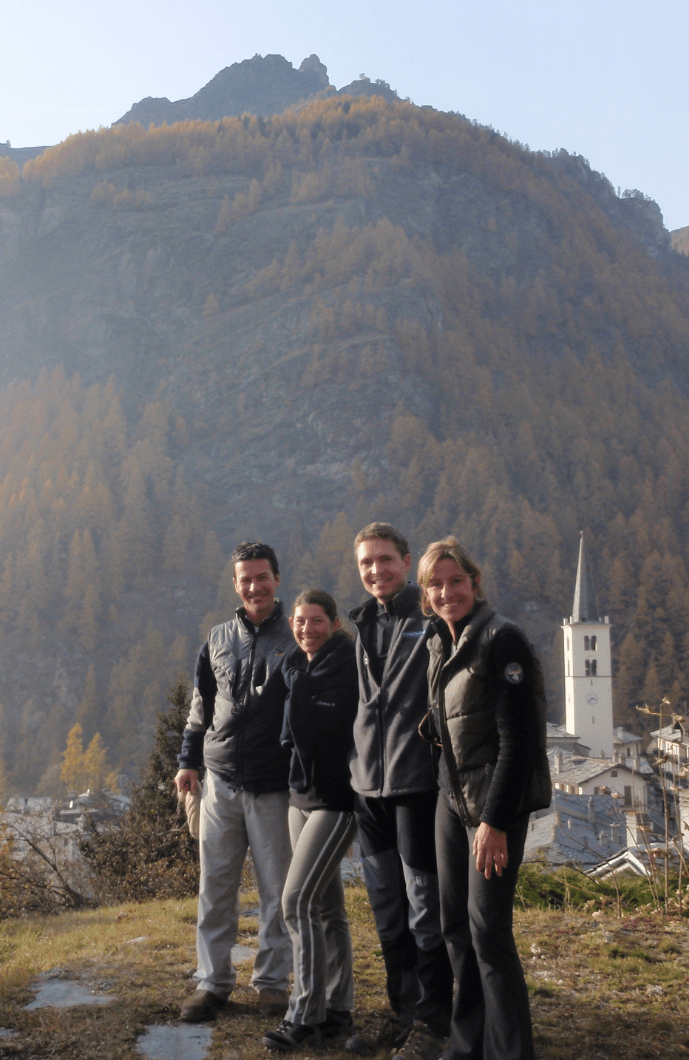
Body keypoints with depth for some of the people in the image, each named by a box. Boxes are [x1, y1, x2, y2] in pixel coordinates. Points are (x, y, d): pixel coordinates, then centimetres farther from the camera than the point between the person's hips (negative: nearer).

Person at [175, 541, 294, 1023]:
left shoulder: (295, 639, -2)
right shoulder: (219, 639, 10)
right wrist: (189, 760, 11)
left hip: (274, 788, -3)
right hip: (221, 783, 3)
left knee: (276, 889, 5)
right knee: (215, 887, 6)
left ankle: (272, 980, 19)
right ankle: (213, 981, 18)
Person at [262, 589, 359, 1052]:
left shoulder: (351, 667, -13)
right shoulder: (294, 668, 9)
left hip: (337, 799, -7)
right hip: (299, 795, 7)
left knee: (298, 899, -12)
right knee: (327, 906, 13)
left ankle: (305, 1016, -3)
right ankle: (338, 1008, 22)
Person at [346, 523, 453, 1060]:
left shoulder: (431, 621, -8)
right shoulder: (366, 627, 14)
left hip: (418, 784, -7)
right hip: (370, 786, 7)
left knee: (425, 909, 0)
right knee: (388, 911, 15)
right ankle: (403, 1011, 27)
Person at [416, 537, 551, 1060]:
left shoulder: (501, 638, -15)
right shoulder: (440, 644, 10)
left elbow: (517, 738, -18)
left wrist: (494, 820, -20)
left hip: (497, 801, -8)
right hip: (452, 797, 8)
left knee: (488, 930, -5)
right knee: (455, 924, 12)